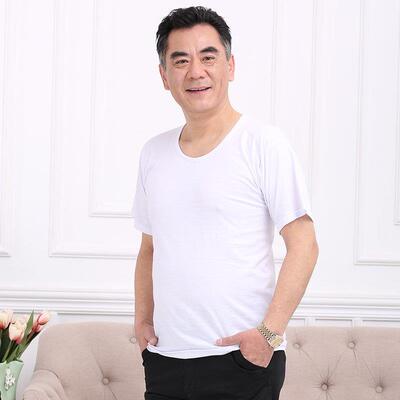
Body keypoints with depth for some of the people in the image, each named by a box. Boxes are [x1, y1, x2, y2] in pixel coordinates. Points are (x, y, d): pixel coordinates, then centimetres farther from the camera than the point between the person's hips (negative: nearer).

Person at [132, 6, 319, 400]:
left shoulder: (263, 143, -6)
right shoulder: (153, 152, 10)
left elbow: (303, 244, -9)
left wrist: (269, 331, -16)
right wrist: (142, 319, 6)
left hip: (241, 358, -5)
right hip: (164, 356, 5)